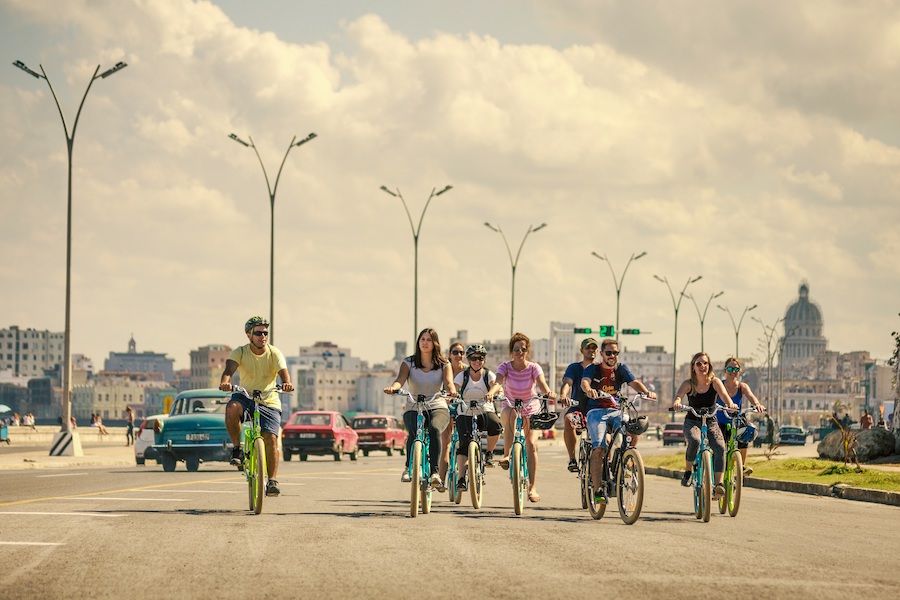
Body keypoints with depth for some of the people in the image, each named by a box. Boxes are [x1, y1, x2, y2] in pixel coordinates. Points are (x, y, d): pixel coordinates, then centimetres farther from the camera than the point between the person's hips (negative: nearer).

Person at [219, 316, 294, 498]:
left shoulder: (274, 353, -6)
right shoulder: (240, 352, -6)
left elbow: (283, 372, -22)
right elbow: (229, 368, -24)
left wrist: (287, 383, -47)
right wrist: (225, 382, -47)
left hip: (269, 402, 0)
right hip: (245, 397, 0)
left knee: (271, 438, -14)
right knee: (232, 408, -35)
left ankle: (272, 480, -4)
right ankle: (237, 448, -17)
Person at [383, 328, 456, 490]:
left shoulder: (444, 364, 5)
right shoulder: (409, 363, 4)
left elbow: (448, 382, -12)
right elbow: (401, 379, -13)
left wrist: (451, 391, -36)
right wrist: (393, 387, -37)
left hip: (437, 408, 0)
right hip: (413, 409, 0)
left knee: (434, 429, -34)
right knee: (414, 433, -32)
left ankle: (434, 472, -37)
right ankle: (409, 468, -9)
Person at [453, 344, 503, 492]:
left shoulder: (488, 375, 2)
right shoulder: (462, 376, 4)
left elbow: (496, 385, -18)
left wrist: (491, 392, -42)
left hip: (485, 412, 0)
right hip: (465, 414, 0)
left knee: (495, 425, -33)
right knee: (464, 444, -19)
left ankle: (489, 454, -8)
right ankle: (462, 479, -20)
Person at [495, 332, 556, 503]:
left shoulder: (534, 367, -12)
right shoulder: (505, 367, -11)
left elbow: (541, 382, -30)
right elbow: (498, 381, -30)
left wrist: (548, 392, -52)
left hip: (531, 410, 0)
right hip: (510, 407, 0)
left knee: (531, 444, -19)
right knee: (511, 414, -38)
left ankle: (533, 488, -17)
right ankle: (506, 455, -34)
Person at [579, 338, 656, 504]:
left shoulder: (621, 368, 11)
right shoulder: (592, 369, 3)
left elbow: (634, 382, -5)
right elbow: (585, 381, -17)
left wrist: (647, 392, -27)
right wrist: (588, 389, -43)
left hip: (616, 411, 2)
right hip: (596, 411, -2)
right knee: (598, 448, -22)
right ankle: (598, 490, -21)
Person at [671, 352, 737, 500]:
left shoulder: (715, 382, -3)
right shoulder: (688, 384, -4)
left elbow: (724, 395, -20)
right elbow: (678, 396, -22)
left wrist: (730, 404, -44)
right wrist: (676, 402, -47)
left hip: (711, 422, 1)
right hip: (692, 422, -1)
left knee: (720, 447, -27)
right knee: (694, 441, -35)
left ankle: (718, 484, -32)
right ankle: (688, 471, -11)